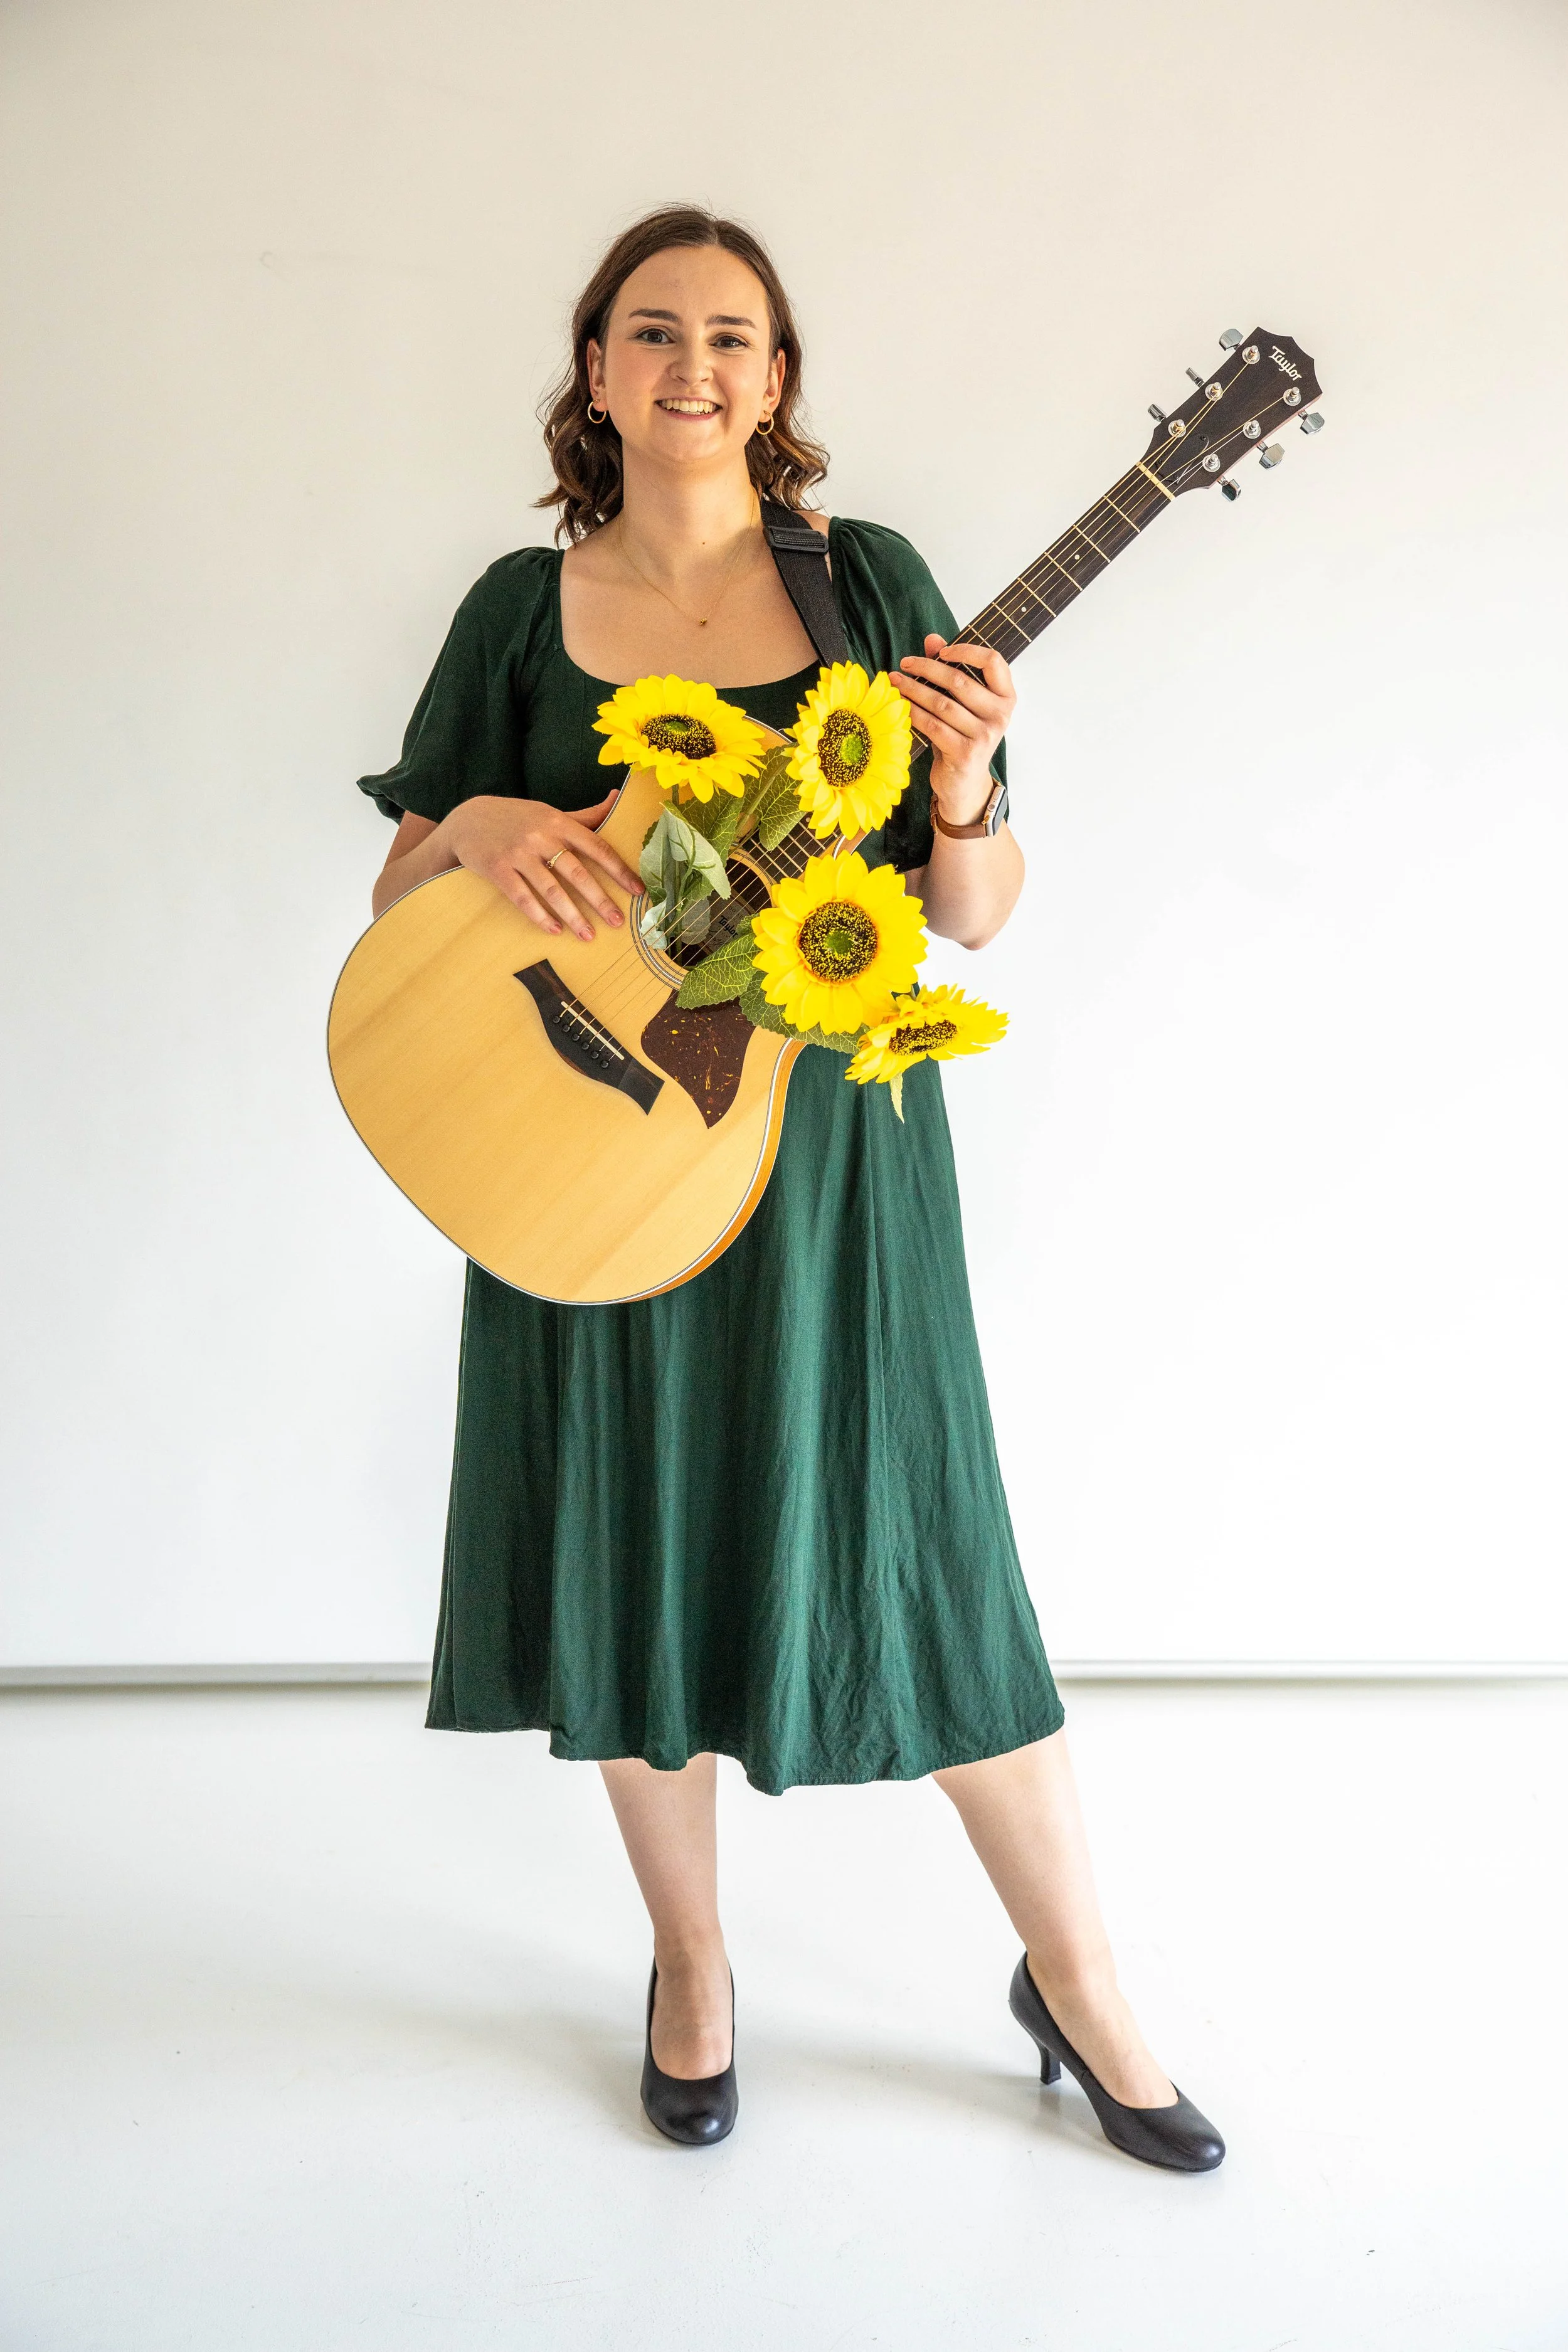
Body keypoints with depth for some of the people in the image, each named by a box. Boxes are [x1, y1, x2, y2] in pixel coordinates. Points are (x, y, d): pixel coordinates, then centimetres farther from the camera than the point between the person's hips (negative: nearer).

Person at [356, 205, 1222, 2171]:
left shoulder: (869, 580, 1)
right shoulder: (524, 606, 4)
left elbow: (974, 919, 1)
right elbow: (398, 891, 8)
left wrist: (962, 794, -19)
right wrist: (479, 828, -12)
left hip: (827, 1139, -1)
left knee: (921, 1557, 4)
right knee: (637, 1560, 10)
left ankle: (1075, 1978, 26)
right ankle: (691, 1965, 34)